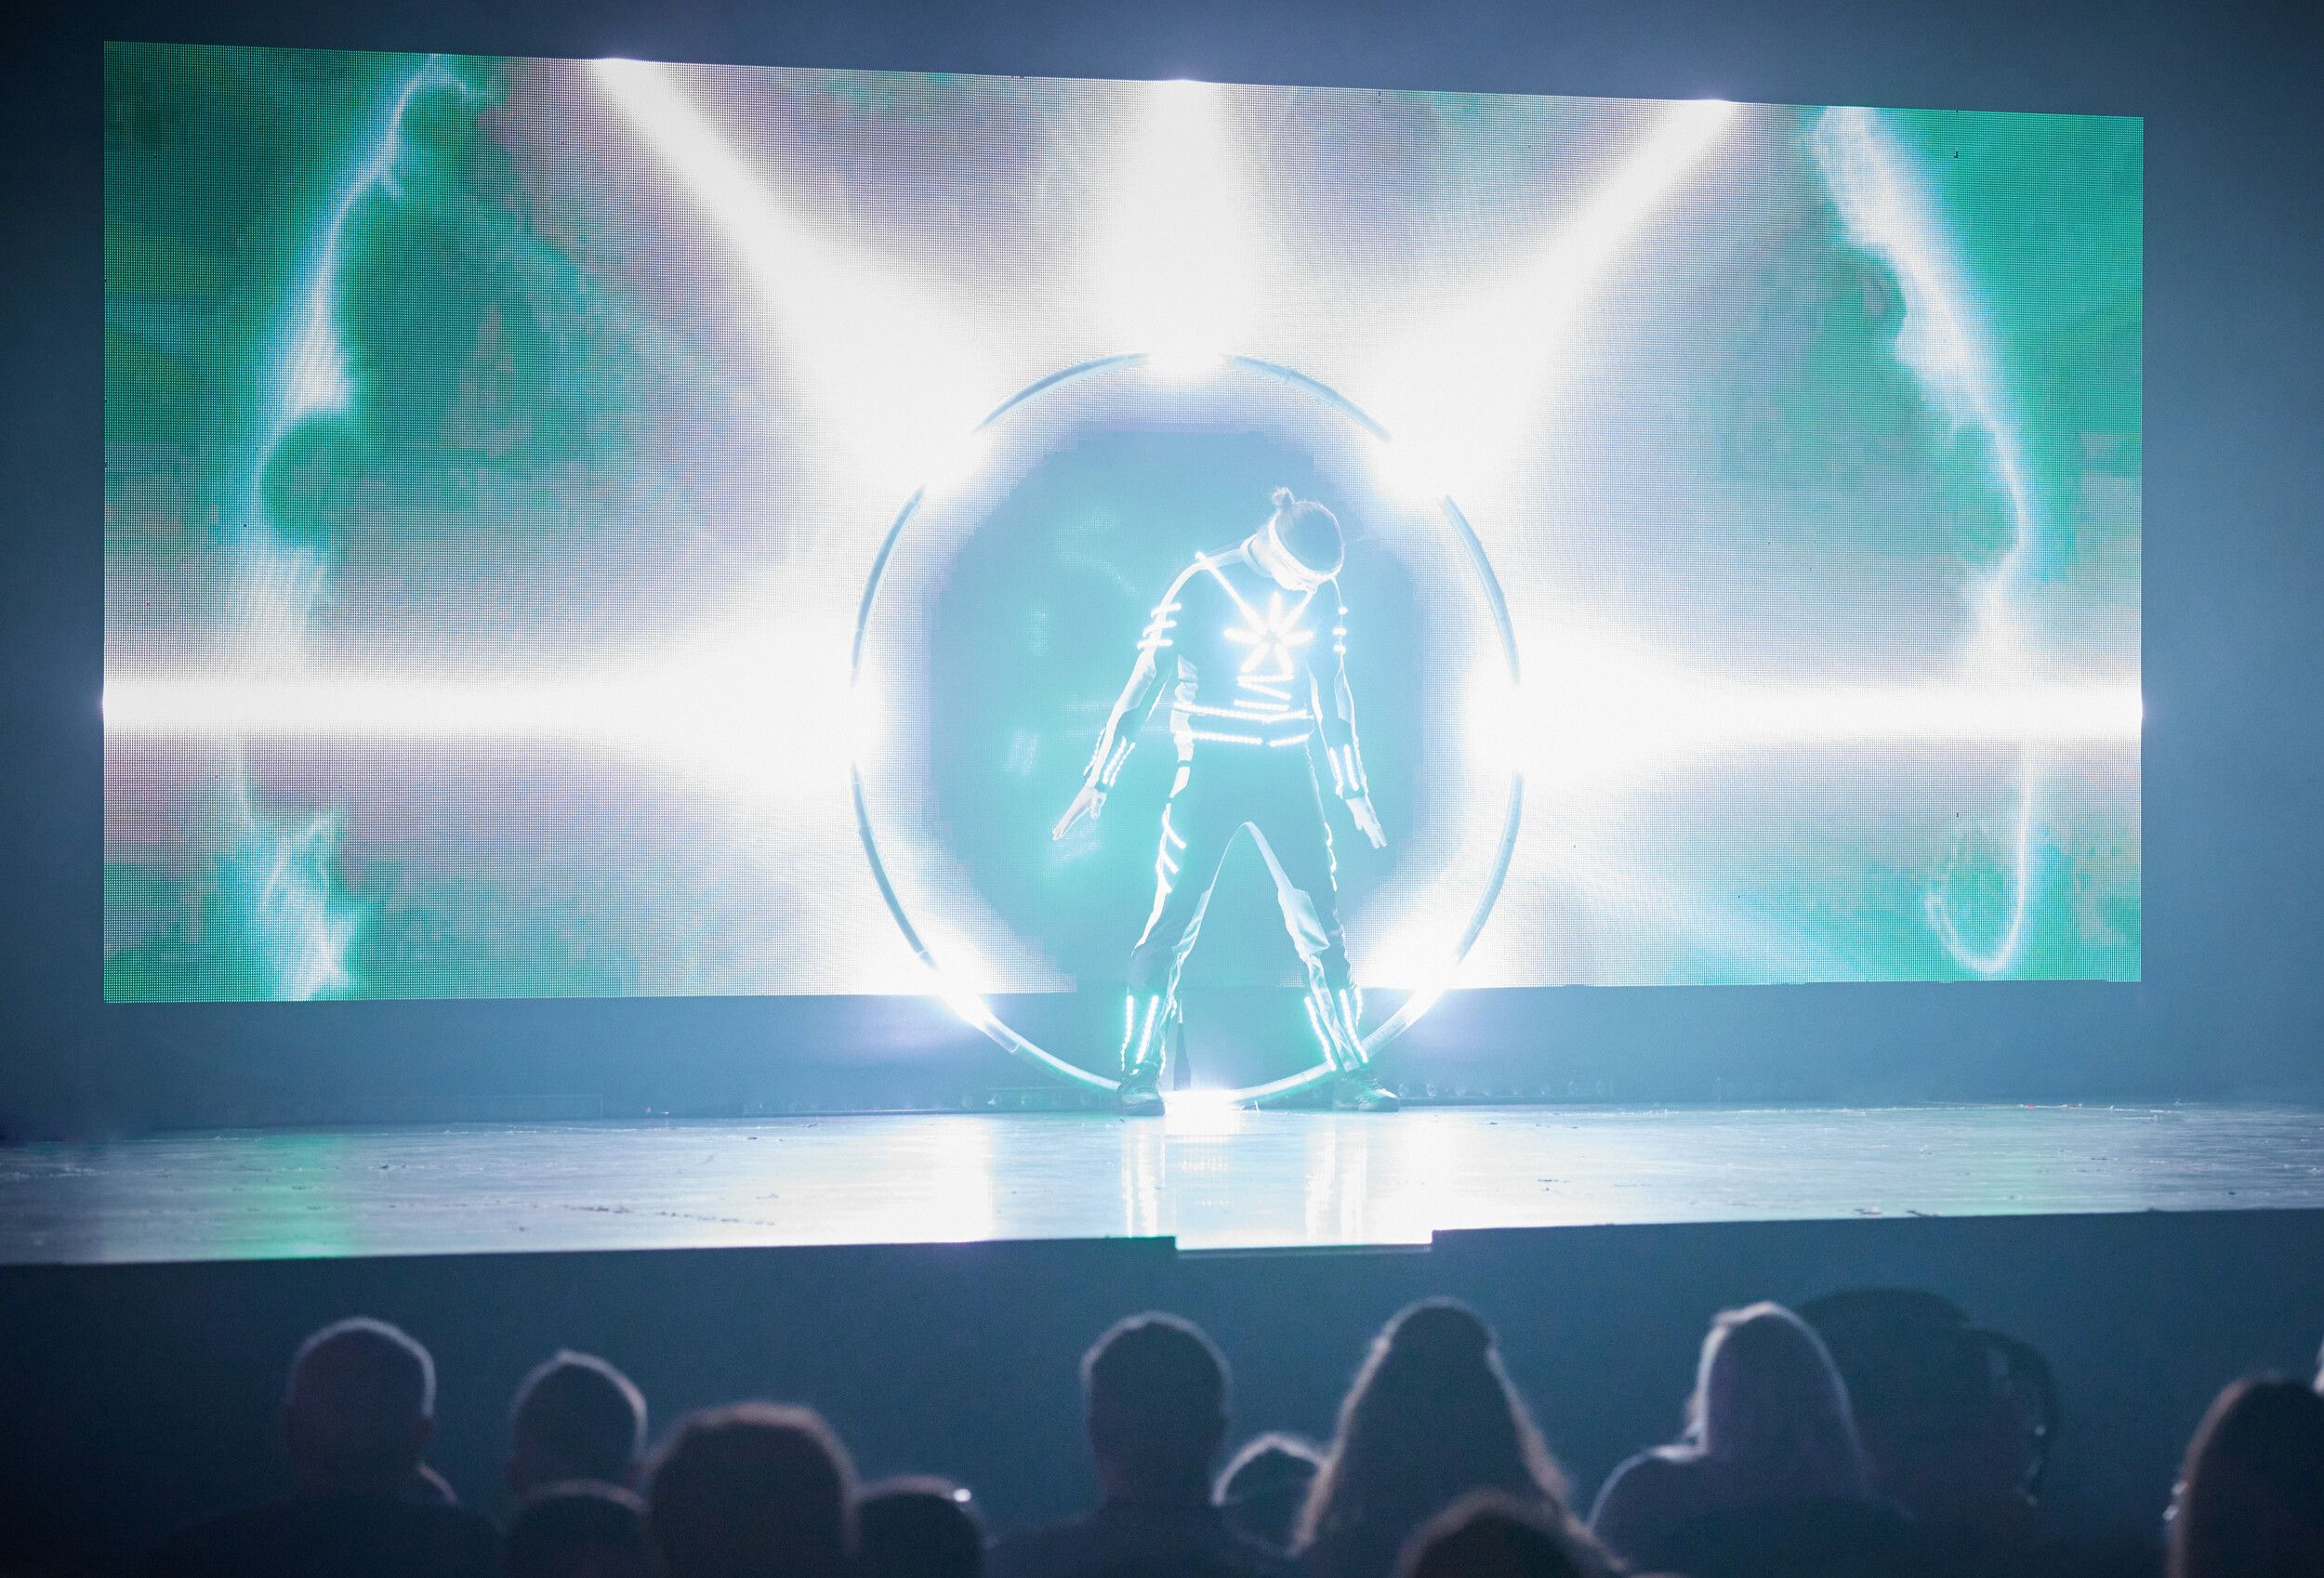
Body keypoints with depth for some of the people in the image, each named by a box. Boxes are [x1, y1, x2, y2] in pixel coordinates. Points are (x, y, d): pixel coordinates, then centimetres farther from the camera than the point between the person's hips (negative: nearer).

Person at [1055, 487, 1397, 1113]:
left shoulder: (1322, 596, 5)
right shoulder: (1202, 587, -8)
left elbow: (1333, 694, 16)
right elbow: (1146, 680, -6)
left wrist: (1354, 791, 20)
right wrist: (1099, 780, -7)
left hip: (1287, 777, 4)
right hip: (1209, 773, -4)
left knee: (1322, 924, 0)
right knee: (1173, 921, -6)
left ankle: (1351, 1071, 6)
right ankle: (1140, 1073, 2)